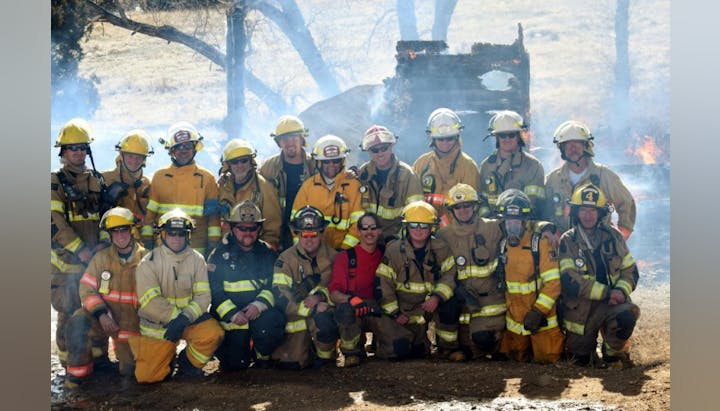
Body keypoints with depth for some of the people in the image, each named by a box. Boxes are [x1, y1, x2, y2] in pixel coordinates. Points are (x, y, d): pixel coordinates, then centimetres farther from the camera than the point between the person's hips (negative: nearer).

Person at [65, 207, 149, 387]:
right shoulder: (101, 258, -1)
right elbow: (87, 289, -4)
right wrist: (100, 313, -19)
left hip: (132, 323, 0)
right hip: (103, 318, 0)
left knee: (130, 371, -2)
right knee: (78, 321, -31)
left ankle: (124, 350, 35)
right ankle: (78, 370, -9)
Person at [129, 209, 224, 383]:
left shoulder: (196, 259, -2)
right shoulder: (148, 263, -9)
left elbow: (203, 296, -9)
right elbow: (150, 302, -16)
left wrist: (184, 319, -25)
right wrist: (175, 317, -23)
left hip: (189, 319, 2)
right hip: (156, 325, -1)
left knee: (213, 333, -29)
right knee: (147, 376, -14)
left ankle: (188, 362, 2)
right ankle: (168, 356, 22)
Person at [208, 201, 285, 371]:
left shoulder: (267, 253, 7)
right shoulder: (219, 255, -1)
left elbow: (275, 286, 0)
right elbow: (214, 291, -7)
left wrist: (259, 304, -19)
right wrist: (232, 313, -21)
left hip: (261, 312, 2)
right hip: (230, 316, -2)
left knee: (275, 320, -32)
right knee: (235, 363, -10)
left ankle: (262, 355, -2)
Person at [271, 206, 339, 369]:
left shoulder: (332, 256, 1)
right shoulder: (286, 259, -7)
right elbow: (280, 297, -15)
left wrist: (321, 296, -19)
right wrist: (312, 309, -24)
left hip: (321, 311, 0)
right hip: (296, 317, 0)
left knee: (324, 319, -35)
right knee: (291, 363, -10)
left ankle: (325, 354, -5)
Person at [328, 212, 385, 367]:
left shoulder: (385, 257, 10)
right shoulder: (345, 257, 0)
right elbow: (334, 292, -10)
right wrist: (351, 299, -31)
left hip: (378, 313, 2)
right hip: (352, 313, -2)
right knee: (346, 308, -38)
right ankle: (352, 353, -10)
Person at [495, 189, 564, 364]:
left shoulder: (540, 240, -16)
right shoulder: (503, 244, 3)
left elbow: (553, 282, -19)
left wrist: (538, 311, -24)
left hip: (541, 317, -5)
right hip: (514, 319, 5)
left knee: (546, 359, 1)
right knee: (519, 358, 14)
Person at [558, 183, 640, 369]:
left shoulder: (613, 236, 3)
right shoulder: (567, 241, -6)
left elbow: (630, 270, 5)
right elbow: (572, 282, -15)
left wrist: (621, 290, -17)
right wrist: (607, 292, -21)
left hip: (612, 302, 1)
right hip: (580, 307, -1)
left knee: (628, 314, -32)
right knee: (581, 359, 2)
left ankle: (613, 353, -3)